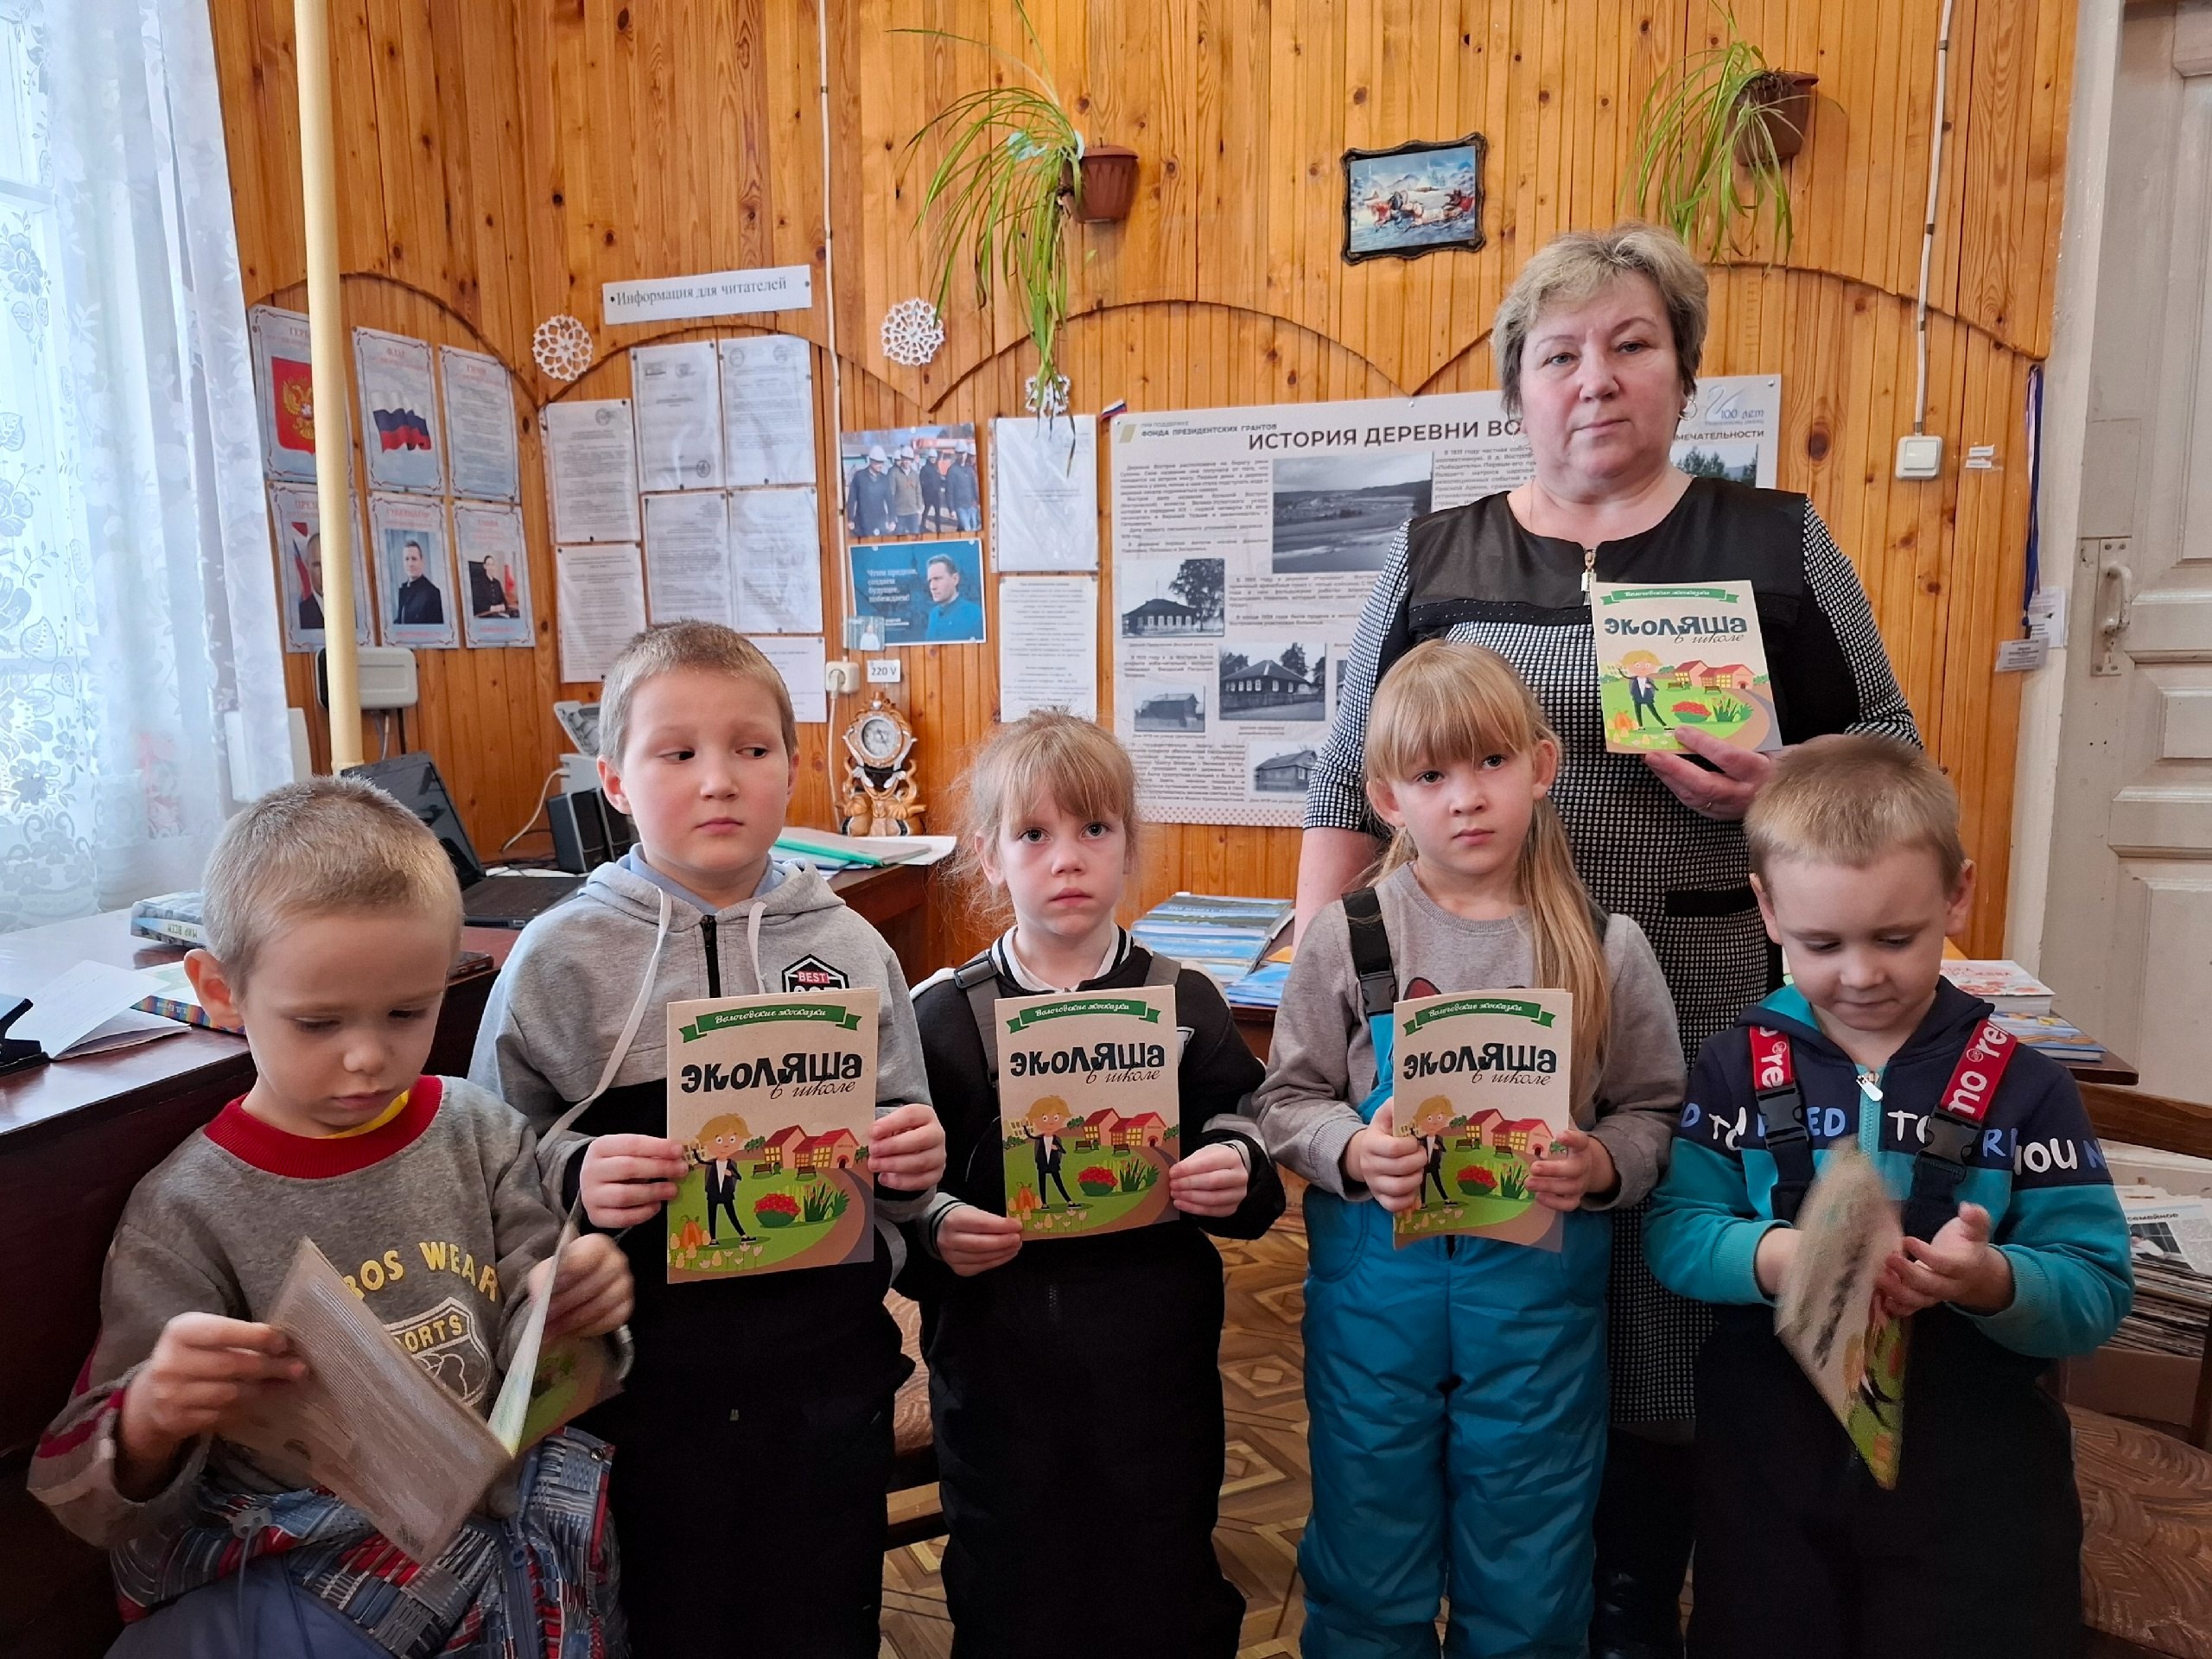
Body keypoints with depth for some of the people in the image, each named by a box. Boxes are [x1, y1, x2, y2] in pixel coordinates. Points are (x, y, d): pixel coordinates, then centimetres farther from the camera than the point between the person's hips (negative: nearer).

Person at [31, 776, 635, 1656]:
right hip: (292, 1570, -3)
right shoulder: (184, 1212, -7)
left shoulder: (483, 1134, 0)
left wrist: (563, 1314, -17)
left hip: (493, 1501, 4)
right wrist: (150, 1423, -26)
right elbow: (107, 1513, -3)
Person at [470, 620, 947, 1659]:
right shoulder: (561, 957, -5)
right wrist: (574, 1178, -22)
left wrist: (908, 1162, -13)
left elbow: (899, 1139, 8)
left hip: (825, 1365, 2)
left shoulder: (847, 947, 0)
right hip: (645, 1368, -1)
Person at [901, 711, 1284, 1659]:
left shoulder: (1185, 1003, -2)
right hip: (997, 1371, 0)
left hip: (1156, 1368, 1)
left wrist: (1237, 1180, -17)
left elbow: (1256, 1179, 3)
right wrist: (936, 1232, -21)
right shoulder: (943, 1017, -4)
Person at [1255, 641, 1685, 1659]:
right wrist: (1353, 1151, -21)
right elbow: (1287, 1102, -2)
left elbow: (1653, 1116, 1)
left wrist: (1601, 1167, -18)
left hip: (1541, 1290, 1)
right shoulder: (1347, 938, -6)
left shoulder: (1605, 949, -5)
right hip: (1375, 1281, 0)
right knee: (1369, 1559, 18)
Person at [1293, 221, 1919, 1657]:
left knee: (1666, 1323, 10)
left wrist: (1780, 789, -15)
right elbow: (1348, 792, 5)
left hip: (1700, 1013, 0)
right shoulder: (1433, 561, 6)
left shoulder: (1778, 543, 4)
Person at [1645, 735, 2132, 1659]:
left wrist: (1992, 1281, -31)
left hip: (1972, 1483, -1)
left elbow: (2097, 1290, -11)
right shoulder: (1738, 1068, -5)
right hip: (1769, 1463, 1)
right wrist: (1771, 1258, -28)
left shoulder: (2023, 1086, -7)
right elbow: (1674, 1230, -9)